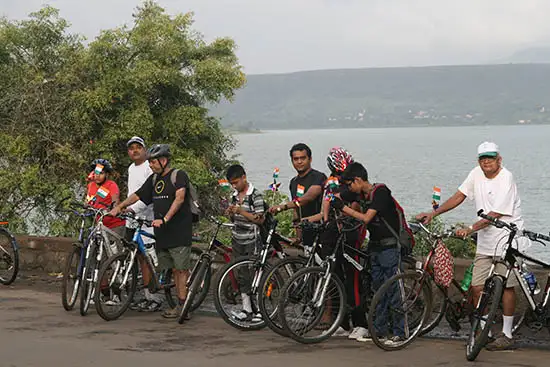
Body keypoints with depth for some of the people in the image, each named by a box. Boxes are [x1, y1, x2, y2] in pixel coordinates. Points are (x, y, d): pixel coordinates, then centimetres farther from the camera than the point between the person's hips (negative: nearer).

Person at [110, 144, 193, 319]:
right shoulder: (154, 179, 16)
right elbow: (137, 195, 18)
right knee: (175, 270, 8)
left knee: (181, 269, -6)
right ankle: (181, 303, 11)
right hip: (162, 233, 7)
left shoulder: (179, 175, -8)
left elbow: (179, 198, -20)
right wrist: (119, 207, 5)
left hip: (179, 231, -7)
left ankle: (182, 305, -5)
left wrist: (165, 219, -29)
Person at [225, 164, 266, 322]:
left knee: (252, 275, -4)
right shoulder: (235, 196, 11)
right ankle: (246, 309, 13)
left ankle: (258, 310, 3)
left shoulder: (255, 195, -11)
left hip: (251, 241, -7)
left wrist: (241, 211, -20)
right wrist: (231, 213, -2)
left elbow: (259, 219, -14)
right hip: (237, 240, 7)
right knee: (241, 276, 8)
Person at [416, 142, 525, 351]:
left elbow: (496, 214, -20)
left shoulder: (506, 178, -15)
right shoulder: (477, 174, 5)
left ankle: (507, 335, 4)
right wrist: (433, 214, 3)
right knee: (477, 287, 3)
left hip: (506, 239, -6)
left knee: (506, 285, -3)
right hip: (486, 241, 6)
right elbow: (459, 196, 11)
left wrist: (471, 229, -27)